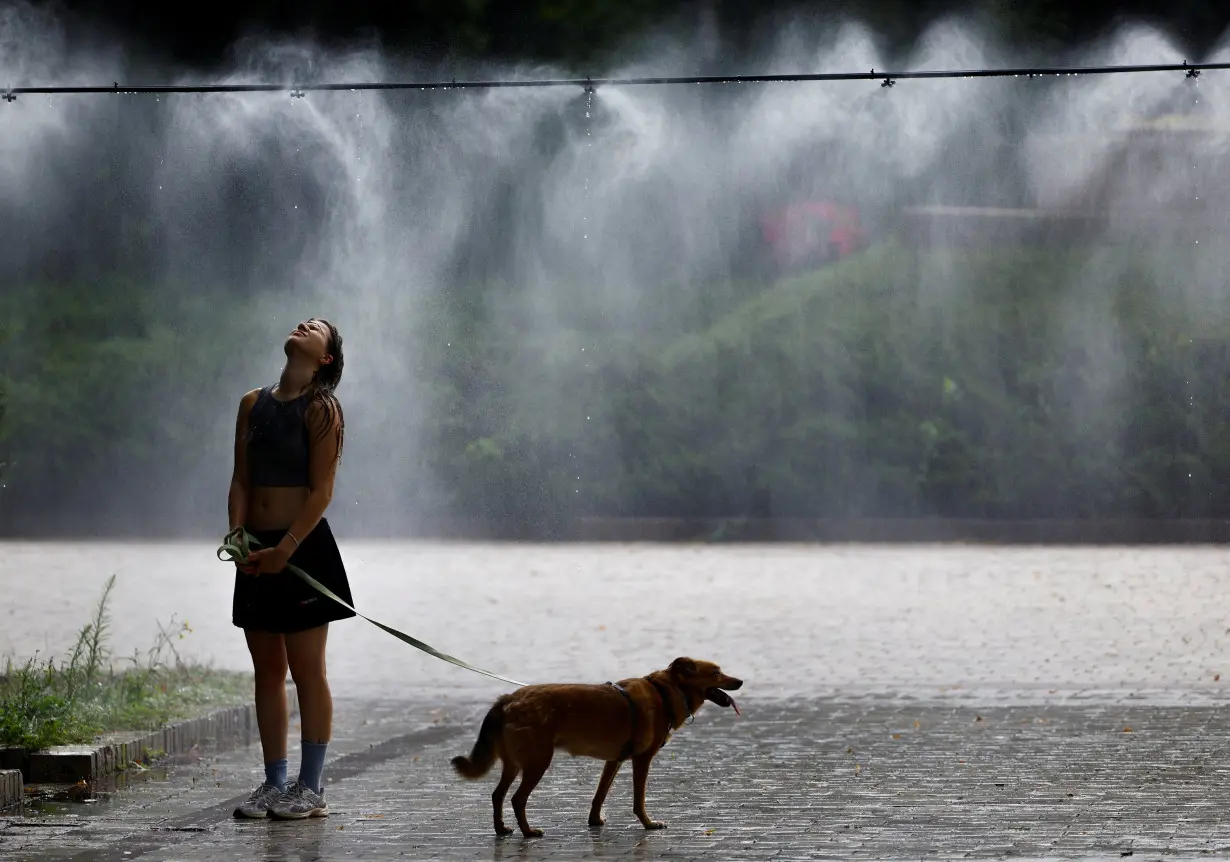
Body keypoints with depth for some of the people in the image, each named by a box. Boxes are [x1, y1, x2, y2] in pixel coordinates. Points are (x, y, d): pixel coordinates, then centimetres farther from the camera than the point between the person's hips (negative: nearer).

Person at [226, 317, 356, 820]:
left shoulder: (321, 410, -5)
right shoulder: (253, 404, 12)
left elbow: (321, 491, -11)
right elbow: (241, 481, 10)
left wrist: (284, 550, -18)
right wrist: (237, 534, -7)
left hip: (304, 547, -6)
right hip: (258, 552, 6)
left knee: (307, 672, -2)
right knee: (267, 671, 9)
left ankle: (311, 788, 3)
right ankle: (274, 784, 15)